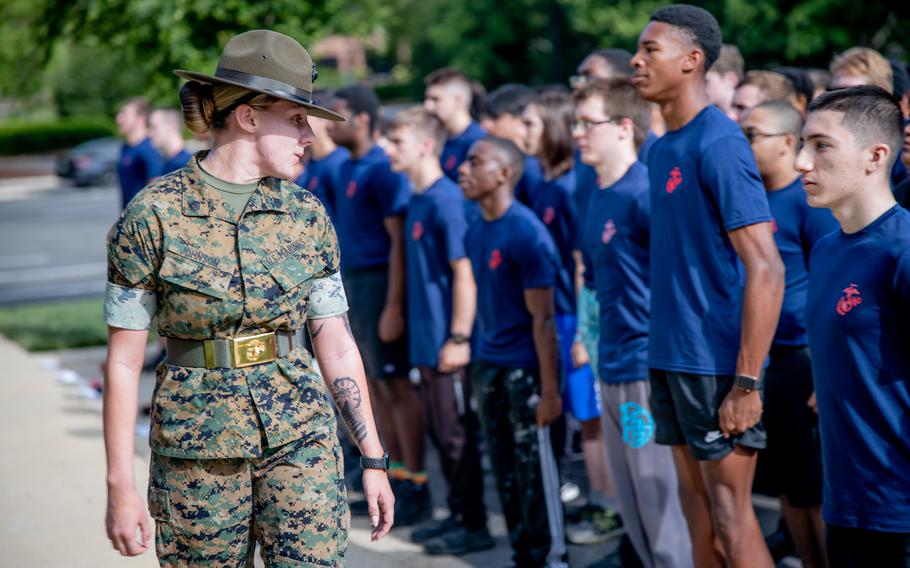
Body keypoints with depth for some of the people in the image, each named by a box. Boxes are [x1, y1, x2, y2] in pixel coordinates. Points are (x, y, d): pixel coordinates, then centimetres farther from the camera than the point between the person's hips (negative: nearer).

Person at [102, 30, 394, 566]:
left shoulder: (307, 216, 2)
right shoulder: (152, 215, -7)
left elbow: (338, 346, 7)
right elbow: (124, 361, -5)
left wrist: (375, 460, 6)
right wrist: (120, 485, -7)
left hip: (300, 436, 2)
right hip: (198, 442, -2)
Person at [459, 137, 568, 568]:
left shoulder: (526, 234, -15)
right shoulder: (476, 234, 9)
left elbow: (542, 317, -15)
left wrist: (550, 389, -17)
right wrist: (481, 363, 11)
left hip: (524, 368, -7)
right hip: (488, 365, 8)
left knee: (534, 469, -1)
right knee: (505, 472, 12)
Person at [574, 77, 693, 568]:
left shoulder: (645, 192, -15)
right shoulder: (597, 196, 12)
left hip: (649, 370, -9)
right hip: (613, 370, 9)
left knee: (660, 507, -2)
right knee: (634, 512, 15)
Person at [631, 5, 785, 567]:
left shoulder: (719, 145, -15)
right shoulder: (663, 149, 11)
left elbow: (765, 269, -19)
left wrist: (747, 382, -22)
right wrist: (661, 354, 13)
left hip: (716, 362, -8)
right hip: (670, 356, 8)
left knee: (730, 510, -4)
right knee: (695, 498, 13)